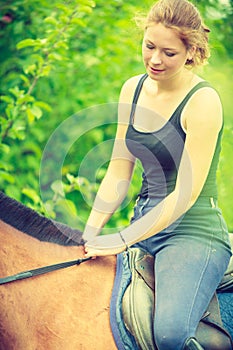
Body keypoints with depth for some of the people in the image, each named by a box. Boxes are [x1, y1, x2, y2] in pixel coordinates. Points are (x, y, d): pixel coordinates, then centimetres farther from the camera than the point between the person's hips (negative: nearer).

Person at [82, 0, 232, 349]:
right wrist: (90, 232, -2)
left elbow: (186, 193, -17)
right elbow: (118, 172, 10)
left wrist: (122, 240, -19)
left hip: (193, 232, -7)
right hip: (145, 224, 7)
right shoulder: (133, 90, 8)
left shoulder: (203, 101, -14)